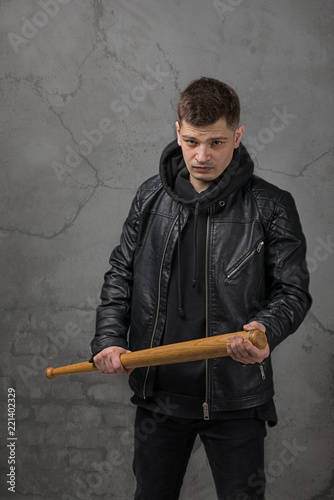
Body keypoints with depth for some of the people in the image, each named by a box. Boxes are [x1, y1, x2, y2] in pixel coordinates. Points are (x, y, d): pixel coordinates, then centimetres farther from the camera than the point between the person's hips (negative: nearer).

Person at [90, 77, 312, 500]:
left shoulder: (271, 207, -8)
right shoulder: (151, 197, 2)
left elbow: (293, 291, -5)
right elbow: (121, 274, 9)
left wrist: (265, 330, -26)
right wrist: (109, 339, -4)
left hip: (234, 400, -3)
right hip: (157, 390, 4)